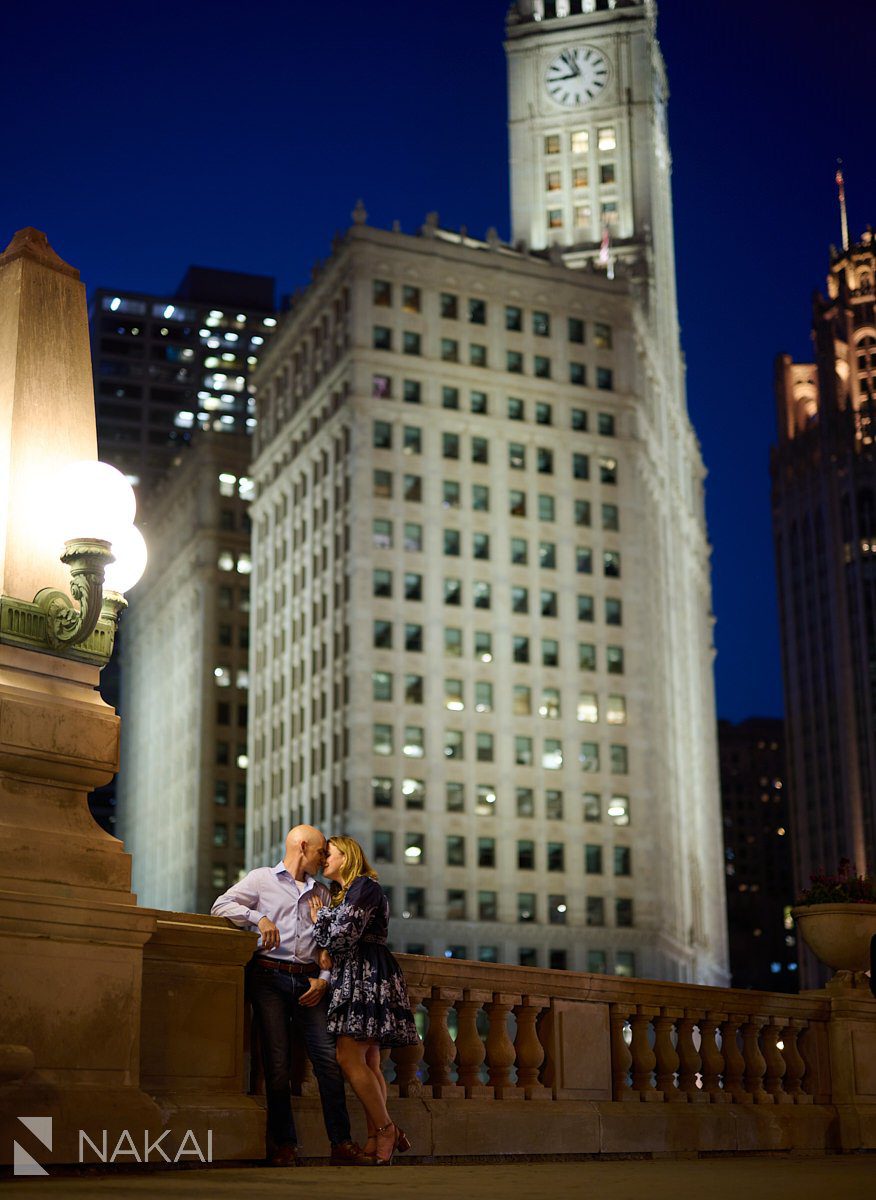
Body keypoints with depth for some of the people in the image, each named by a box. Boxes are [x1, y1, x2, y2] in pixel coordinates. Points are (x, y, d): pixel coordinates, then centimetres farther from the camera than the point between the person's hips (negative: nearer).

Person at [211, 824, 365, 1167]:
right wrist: (259, 917, -14)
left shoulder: (321, 892, 22)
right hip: (270, 976, -3)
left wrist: (324, 978, 1)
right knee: (277, 1062, -5)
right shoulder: (262, 878, 11)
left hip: (309, 981, 3)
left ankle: (341, 1142, -4)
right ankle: (283, 1145, 2)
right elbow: (222, 906, 0)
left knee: (328, 1058, -7)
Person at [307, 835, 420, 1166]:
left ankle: (385, 1129, -11)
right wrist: (321, 920, 6)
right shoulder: (341, 895, 24)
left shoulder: (364, 886, -6)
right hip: (352, 980, 10)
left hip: (366, 977, -10)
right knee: (367, 1062, 5)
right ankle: (378, 1139, 3)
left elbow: (344, 935, -15)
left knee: (349, 1057, -16)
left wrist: (319, 919, 2)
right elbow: (332, 945, 21)